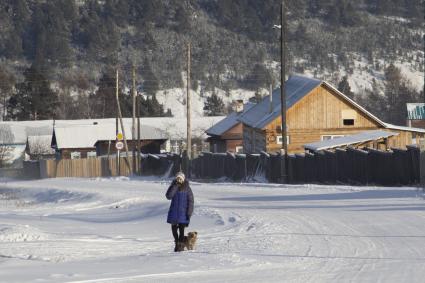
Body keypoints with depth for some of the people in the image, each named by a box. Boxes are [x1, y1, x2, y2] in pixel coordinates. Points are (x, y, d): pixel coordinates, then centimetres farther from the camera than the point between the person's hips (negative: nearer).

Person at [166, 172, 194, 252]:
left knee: (181, 228, -7)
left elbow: (191, 201, -2)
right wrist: (175, 186, -17)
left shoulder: (187, 188, -3)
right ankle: (177, 242, 29)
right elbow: (168, 196, -11)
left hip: (183, 211, -3)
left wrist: (189, 212, -9)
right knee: (174, 227, 7)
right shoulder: (173, 187, 4)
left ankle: (180, 244, 4)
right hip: (174, 211, 3)